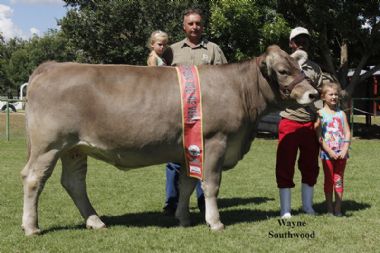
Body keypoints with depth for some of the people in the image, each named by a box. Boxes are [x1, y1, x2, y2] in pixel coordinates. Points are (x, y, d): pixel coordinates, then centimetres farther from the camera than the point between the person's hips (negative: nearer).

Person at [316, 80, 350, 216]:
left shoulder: (341, 114, 9)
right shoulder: (320, 114, -2)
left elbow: (347, 133, 6)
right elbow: (319, 136, -8)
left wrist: (344, 150, -8)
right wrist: (330, 151, -14)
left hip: (341, 153, 3)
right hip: (327, 153, -3)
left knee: (339, 180, 4)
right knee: (329, 180, 4)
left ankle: (338, 207, 8)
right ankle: (329, 207, 12)